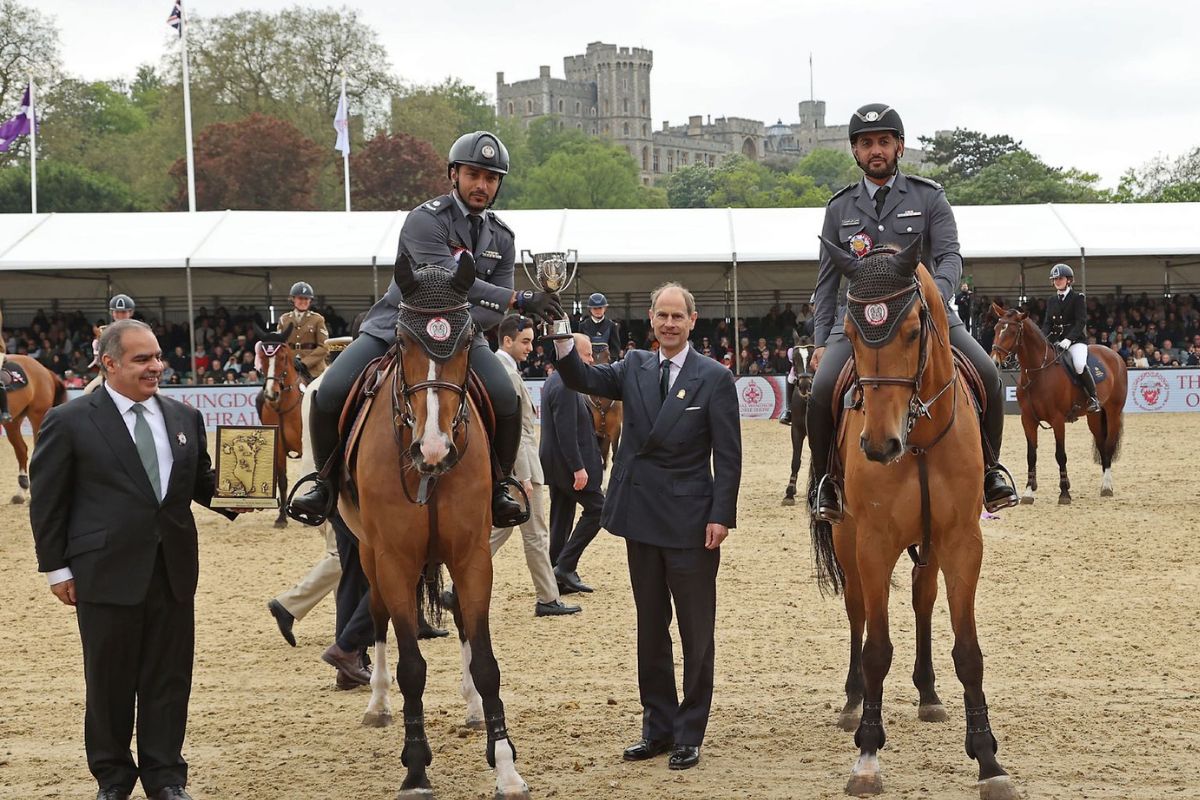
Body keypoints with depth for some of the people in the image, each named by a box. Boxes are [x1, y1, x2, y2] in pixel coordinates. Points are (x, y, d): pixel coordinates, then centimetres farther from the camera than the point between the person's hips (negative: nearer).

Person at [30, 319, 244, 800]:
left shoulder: (185, 418, 8)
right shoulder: (70, 423, -5)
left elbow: (202, 483, 15)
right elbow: (47, 502, -2)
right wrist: (56, 567, -5)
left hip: (173, 572, 4)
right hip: (106, 574, -4)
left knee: (169, 679, 8)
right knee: (109, 682, 7)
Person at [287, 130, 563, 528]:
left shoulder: (501, 238, 4)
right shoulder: (425, 220, -15)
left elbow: (496, 309, 0)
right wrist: (520, 300, -33)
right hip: (396, 326, -3)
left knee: (507, 401, -21)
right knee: (329, 393, -21)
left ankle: (497, 489, 1)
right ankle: (326, 483, 2)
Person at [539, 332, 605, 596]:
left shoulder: (554, 381, 13)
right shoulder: (565, 387, -20)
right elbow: (566, 432, -24)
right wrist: (578, 468, -23)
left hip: (556, 465, 10)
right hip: (567, 463, -10)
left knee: (561, 519, 12)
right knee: (596, 508, -2)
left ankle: (559, 578, 15)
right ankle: (565, 566, -5)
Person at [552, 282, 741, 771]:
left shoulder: (714, 379, -5)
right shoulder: (635, 368, 7)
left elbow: (728, 455, -7)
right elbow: (583, 379, -8)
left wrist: (721, 515, -14)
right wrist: (562, 340, -25)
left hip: (690, 523, -5)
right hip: (642, 519, 5)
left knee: (696, 633, 3)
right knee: (650, 629, 13)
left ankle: (689, 736, 10)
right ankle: (658, 728, 23)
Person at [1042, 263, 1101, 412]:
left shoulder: (1078, 298, -1)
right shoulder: (1051, 301, 15)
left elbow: (1081, 322, -10)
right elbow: (1047, 323, 12)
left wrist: (1068, 339, -23)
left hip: (1075, 340, -6)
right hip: (1055, 340, 6)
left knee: (1079, 364, -32)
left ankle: (1093, 398, -19)